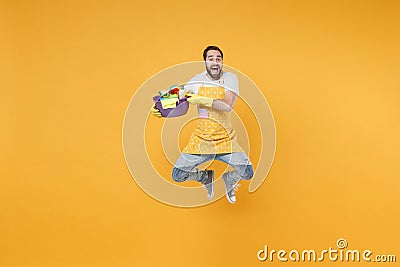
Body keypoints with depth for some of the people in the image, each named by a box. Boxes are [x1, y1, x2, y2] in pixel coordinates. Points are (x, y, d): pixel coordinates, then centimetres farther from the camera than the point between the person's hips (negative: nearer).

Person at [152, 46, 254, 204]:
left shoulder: (230, 78, -3)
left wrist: (202, 100, -23)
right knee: (178, 175, -7)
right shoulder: (197, 80, 3)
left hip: (225, 138, -1)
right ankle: (206, 177, 26)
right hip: (201, 139, 2)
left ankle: (229, 180, 21)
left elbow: (228, 106, -17)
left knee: (247, 173, -17)